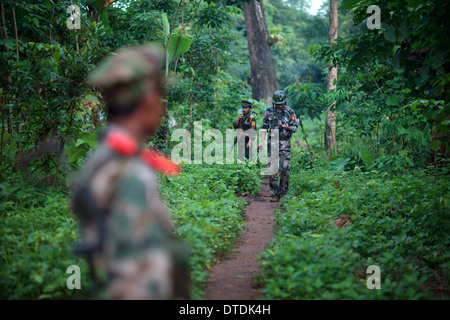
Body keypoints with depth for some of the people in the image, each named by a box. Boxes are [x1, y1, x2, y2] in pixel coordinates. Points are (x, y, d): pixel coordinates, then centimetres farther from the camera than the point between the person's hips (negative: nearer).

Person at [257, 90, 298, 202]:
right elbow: (264, 127, 7)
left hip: (285, 143, -1)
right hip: (272, 142, 1)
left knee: (285, 168, -8)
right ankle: (274, 194, 2)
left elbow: (295, 128, 3)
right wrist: (262, 141, -3)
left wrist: (287, 127, -19)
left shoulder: (290, 112, 1)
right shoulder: (269, 111, 4)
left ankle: (283, 192, 7)